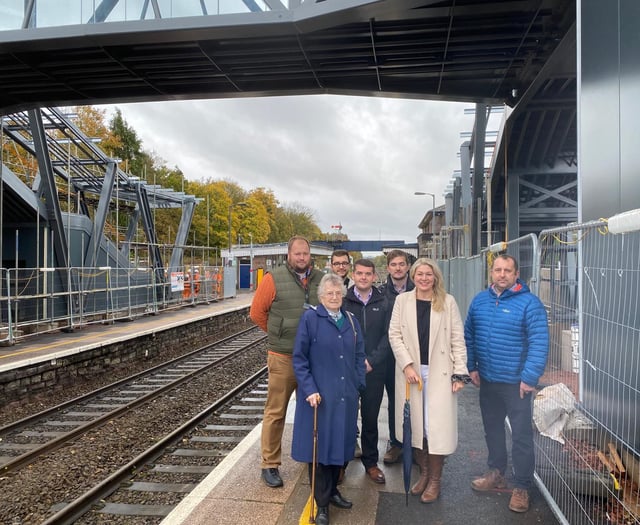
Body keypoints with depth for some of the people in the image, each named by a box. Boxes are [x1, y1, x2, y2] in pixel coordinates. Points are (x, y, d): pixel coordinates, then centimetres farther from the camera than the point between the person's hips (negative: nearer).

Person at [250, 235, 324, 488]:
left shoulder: (321, 279, 4)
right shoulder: (274, 279, -7)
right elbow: (257, 312, -1)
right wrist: (278, 334, 5)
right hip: (283, 357, -4)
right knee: (275, 412, 3)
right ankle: (270, 464, 15)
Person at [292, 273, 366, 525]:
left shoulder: (351, 320, 7)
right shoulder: (310, 318, -8)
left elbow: (359, 355, 13)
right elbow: (299, 358, -9)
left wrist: (359, 383, 4)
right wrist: (309, 389, -15)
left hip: (346, 395, 5)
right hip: (319, 394, -5)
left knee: (340, 443, 15)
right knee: (319, 445, 4)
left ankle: (332, 489, 35)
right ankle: (322, 503, 19)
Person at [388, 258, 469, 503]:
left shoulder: (448, 301, 1)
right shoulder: (402, 300, 3)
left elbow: (457, 338, 0)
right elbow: (394, 335, 0)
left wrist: (460, 371, -7)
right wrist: (407, 365, -10)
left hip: (439, 372, -1)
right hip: (410, 370, 2)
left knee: (437, 425, 1)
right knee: (415, 424, 8)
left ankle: (435, 479, 17)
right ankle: (423, 472, 27)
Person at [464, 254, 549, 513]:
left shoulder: (529, 303, -14)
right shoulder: (480, 300, 2)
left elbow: (539, 343, -18)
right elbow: (469, 335, 9)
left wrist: (529, 377, -20)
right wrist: (471, 367, 5)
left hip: (516, 382, -5)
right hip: (487, 380, 5)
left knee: (521, 435, 5)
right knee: (492, 428, 19)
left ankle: (521, 487, 21)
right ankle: (496, 473, 38)